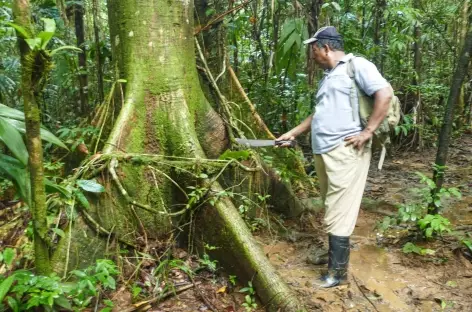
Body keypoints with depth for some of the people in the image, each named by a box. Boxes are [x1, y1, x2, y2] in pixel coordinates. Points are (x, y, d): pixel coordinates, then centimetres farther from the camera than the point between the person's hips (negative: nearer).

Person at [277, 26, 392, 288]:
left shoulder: (356, 65, -4)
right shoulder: (327, 77, 23)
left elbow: (385, 94, -14)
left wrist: (367, 132, -17)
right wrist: (293, 133, 28)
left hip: (345, 151, -8)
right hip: (324, 152, 8)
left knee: (338, 213, -5)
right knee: (333, 209, 14)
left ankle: (337, 272, 5)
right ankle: (336, 254, 27)